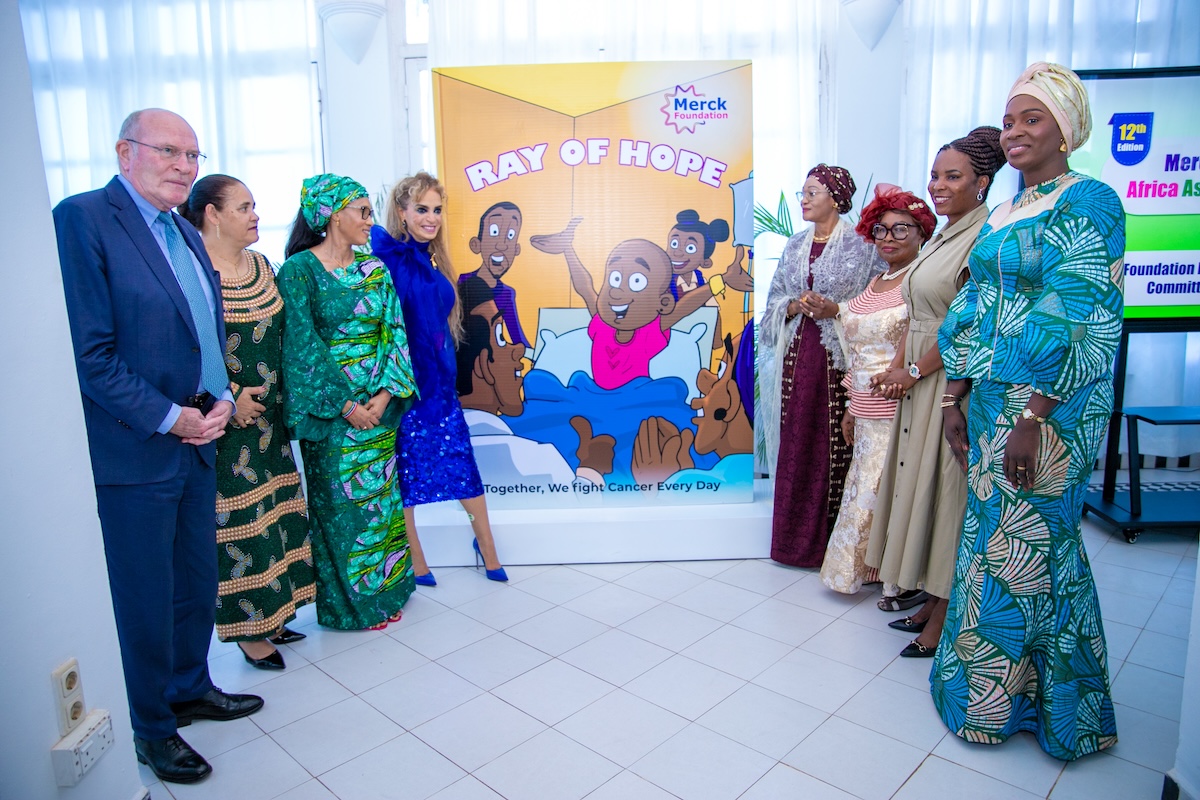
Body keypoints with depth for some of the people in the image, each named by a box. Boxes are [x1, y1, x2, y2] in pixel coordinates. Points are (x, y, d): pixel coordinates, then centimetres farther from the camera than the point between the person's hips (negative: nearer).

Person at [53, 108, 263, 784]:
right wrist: (169, 418, -16)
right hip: (132, 452, -7)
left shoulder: (185, 232, 12)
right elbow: (90, 351, -18)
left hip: (198, 438, 8)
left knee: (199, 582, 19)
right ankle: (153, 729, 27)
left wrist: (221, 399, 1)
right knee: (147, 600, 7)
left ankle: (191, 689, 39)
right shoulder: (81, 219, -13)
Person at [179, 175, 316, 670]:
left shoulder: (260, 265, 9)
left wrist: (283, 398, 11)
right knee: (239, 521, 1)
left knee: (274, 512, 14)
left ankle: (270, 614, 29)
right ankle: (248, 629, 16)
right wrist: (229, 399, -17)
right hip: (227, 421, -8)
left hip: (269, 418, 8)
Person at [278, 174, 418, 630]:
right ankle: (347, 603, 23)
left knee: (380, 496, 12)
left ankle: (382, 591, 29)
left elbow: (394, 333, 3)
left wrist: (385, 395, -9)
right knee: (340, 503, 5)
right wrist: (346, 404, -14)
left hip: (379, 405, 5)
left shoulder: (374, 270, 7)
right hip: (331, 409, -5)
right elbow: (302, 346, -13)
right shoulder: (299, 270, -8)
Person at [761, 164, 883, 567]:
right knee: (795, 443, 7)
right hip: (796, 355, 5)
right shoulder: (794, 246, 14)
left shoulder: (861, 245, -2)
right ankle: (795, 537, 19)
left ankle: (831, 539, 12)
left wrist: (835, 310, -17)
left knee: (833, 444, -2)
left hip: (838, 359, -5)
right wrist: (794, 307, -5)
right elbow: (775, 299, 15)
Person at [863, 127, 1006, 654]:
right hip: (920, 380, 9)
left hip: (952, 379, -9)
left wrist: (915, 370, -11)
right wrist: (897, 369, 6)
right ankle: (929, 599, 26)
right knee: (917, 480, 13)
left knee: (943, 485, -2)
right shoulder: (942, 236, 15)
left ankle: (942, 620, 12)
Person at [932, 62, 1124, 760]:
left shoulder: (1087, 202, -10)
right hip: (993, 401, 8)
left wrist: (1032, 418, -22)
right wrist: (956, 399, 8)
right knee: (993, 536, 15)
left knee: (1028, 544, 3)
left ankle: (1025, 697, 23)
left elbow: (1076, 321, -18)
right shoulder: (1002, 214, 14)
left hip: (1050, 409, -8)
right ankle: (988, 686, 32)